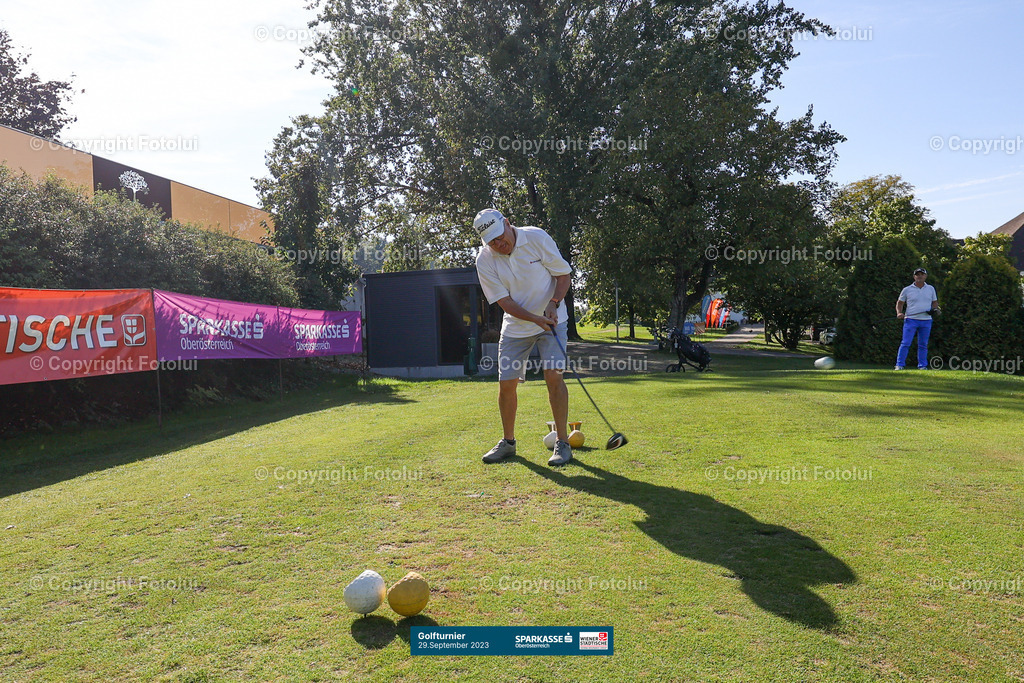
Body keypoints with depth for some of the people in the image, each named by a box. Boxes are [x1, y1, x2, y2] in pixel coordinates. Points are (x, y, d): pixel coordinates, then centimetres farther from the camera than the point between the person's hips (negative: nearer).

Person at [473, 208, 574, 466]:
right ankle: (508, 441, 21)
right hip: (515, 327, 2)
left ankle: (562, 443, -5)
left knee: (553, 375, -15)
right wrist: (536, 319, -25)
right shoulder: (484, 261, -10)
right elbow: (504, 301, -12)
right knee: (506, 384, 1)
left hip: (552, 320, -2)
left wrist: (553, 303, -21)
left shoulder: (537, 237, -12)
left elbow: (563, 274, -5)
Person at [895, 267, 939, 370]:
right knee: (905, 343, -10)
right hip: (911, 319, -3)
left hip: (926, 320, 3)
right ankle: (899, 365, -8)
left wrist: (934, 309, 0)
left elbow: (935, 302, 22)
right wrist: (899, 313, -8)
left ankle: (922, 365, 15)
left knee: (923, 344, 7)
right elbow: (900, 303, 10)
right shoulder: (907, 289, 4)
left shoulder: (931, 289, 13)